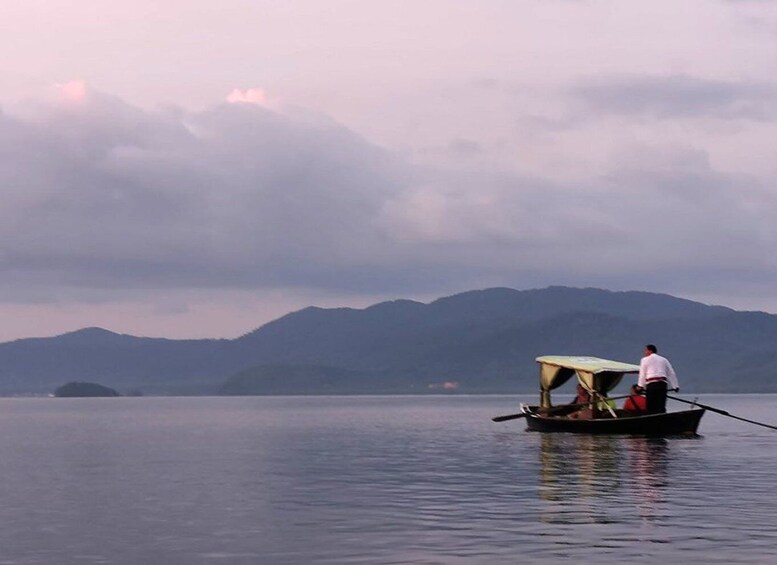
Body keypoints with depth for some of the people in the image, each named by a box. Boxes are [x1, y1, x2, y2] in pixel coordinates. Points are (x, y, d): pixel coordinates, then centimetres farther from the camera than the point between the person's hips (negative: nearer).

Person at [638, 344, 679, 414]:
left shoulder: (645, 360, 13)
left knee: (650, 407, -1)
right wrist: (675, 386, 18)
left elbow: (642, 374, 4)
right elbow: (671, 373, 18)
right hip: (663, 384, 3)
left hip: (651, 384, -3)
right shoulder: (663, 360, 23)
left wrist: (641, 386, 3)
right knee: (661, 407, 0)